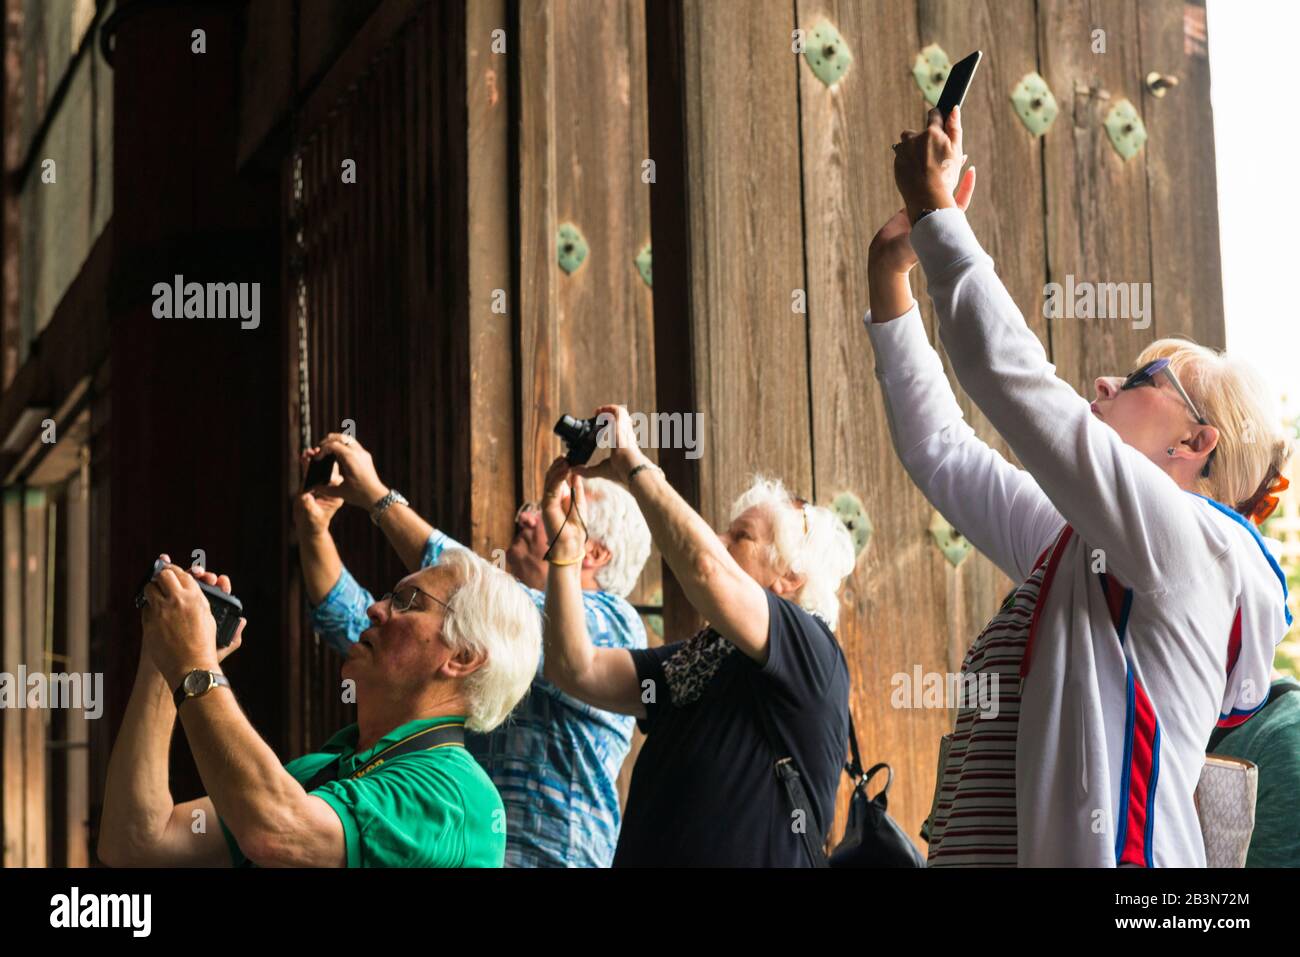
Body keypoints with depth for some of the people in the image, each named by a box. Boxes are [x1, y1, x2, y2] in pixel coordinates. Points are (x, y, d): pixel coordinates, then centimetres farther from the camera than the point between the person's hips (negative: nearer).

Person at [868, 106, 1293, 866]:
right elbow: (940, 449, 25)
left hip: (1101, 853, -8)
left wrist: (937, 208, -4)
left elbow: (1011, 374, -14)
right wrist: (892, 273, 21)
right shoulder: (1072, 546, 18)